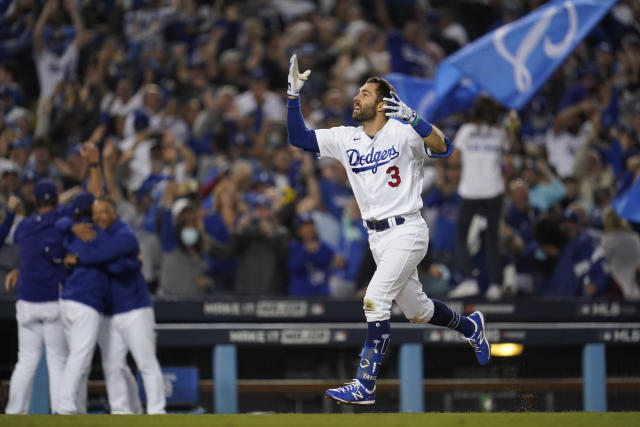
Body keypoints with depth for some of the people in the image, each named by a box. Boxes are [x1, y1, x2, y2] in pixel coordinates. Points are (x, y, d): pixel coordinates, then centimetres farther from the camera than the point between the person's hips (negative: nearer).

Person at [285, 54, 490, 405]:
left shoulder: (403, 133, -11)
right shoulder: (345, 139, 6)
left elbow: (443, 148, -25)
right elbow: (298, 138, 5)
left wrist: (412, 116, -35)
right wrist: (294, 94, -5)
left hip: (406, 233, -7)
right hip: (377, 237, 7)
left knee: (375, 300, -19)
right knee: (416, 311, 18)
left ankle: (365, 386, -17)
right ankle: (470, 326, 46)